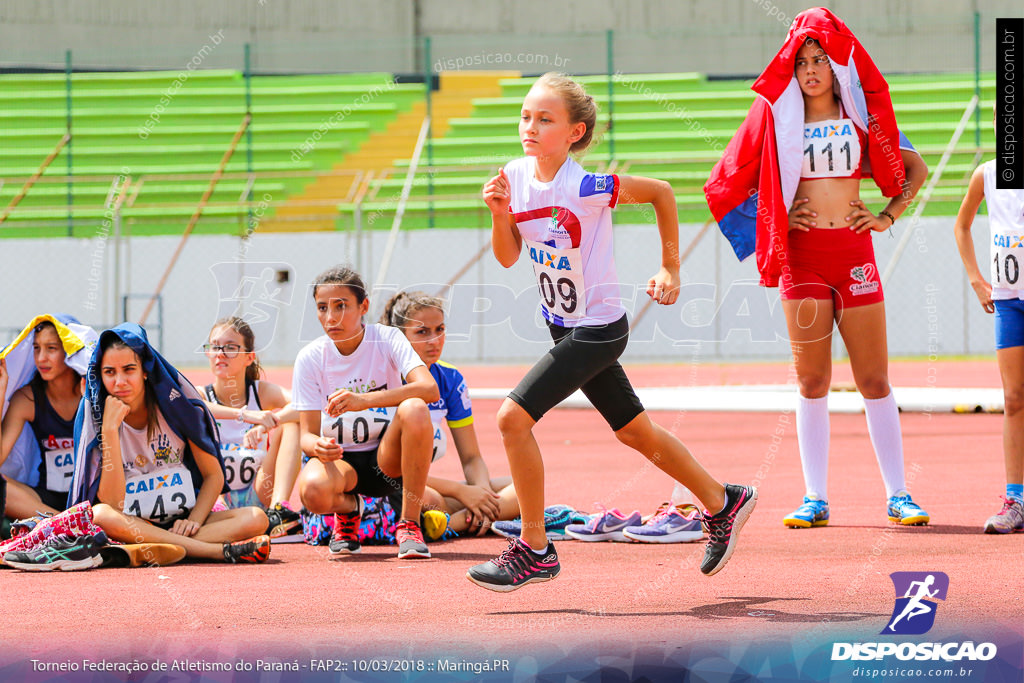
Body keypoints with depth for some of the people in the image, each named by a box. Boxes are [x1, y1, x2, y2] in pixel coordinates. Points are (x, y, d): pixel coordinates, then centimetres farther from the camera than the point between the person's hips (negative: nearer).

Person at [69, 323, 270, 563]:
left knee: (256, 519, -23)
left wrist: (194, 521, -13)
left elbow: (214, 475, 5)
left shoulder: (177, 406, -3)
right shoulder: (94, 416, -7)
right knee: (100, 515, -37)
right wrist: (109, 429, -22)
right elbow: (112, 502, -17)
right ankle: (222, 550, -36)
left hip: (182, 522, 2)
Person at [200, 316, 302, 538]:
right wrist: (243, 414, -42)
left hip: (257, 496, 1)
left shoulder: (262, 392, 0)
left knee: (288, 421, -15)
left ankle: (279, 509, -33)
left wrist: (267, 424, -37)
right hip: (216, 499, -1)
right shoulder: (202, 395, -3)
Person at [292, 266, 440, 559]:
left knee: (414, 409, -33)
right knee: (313, 491, -36)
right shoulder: (310, 358, -6)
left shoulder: (387, 339, -10)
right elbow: (307, 434, -6)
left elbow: (430, 389, -27)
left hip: (388, 457, 0)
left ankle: (409, 524, -19)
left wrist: (365, 400, -40)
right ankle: (348, 508, 5)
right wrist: (317, 446, -32)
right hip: (340, 460, 0)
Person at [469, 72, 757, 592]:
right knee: (634, 432, 18)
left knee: (513, 417, -16)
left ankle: (534, 549, -6)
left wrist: (670, 270, -6)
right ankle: (722, 504, 36)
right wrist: (500, 214, -16)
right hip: (565, 327, 8)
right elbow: (508, 257, 3)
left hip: (597, 329, -8)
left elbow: (661, 192, -10)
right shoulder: (517, 177, -3)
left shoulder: (585, 188, -23)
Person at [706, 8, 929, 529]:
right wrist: (778, 216, 3)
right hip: (801, 256, 0)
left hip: (855, 251, 0)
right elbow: (731, 180, 11)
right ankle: (815, 500, 3)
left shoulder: (861, 115, 7)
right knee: (812, 382, 0)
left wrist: (888, 217, 5)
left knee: (874, 380, 0)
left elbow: (916, 170, 16)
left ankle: (898, 496, 4)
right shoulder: (778, 116, 5)